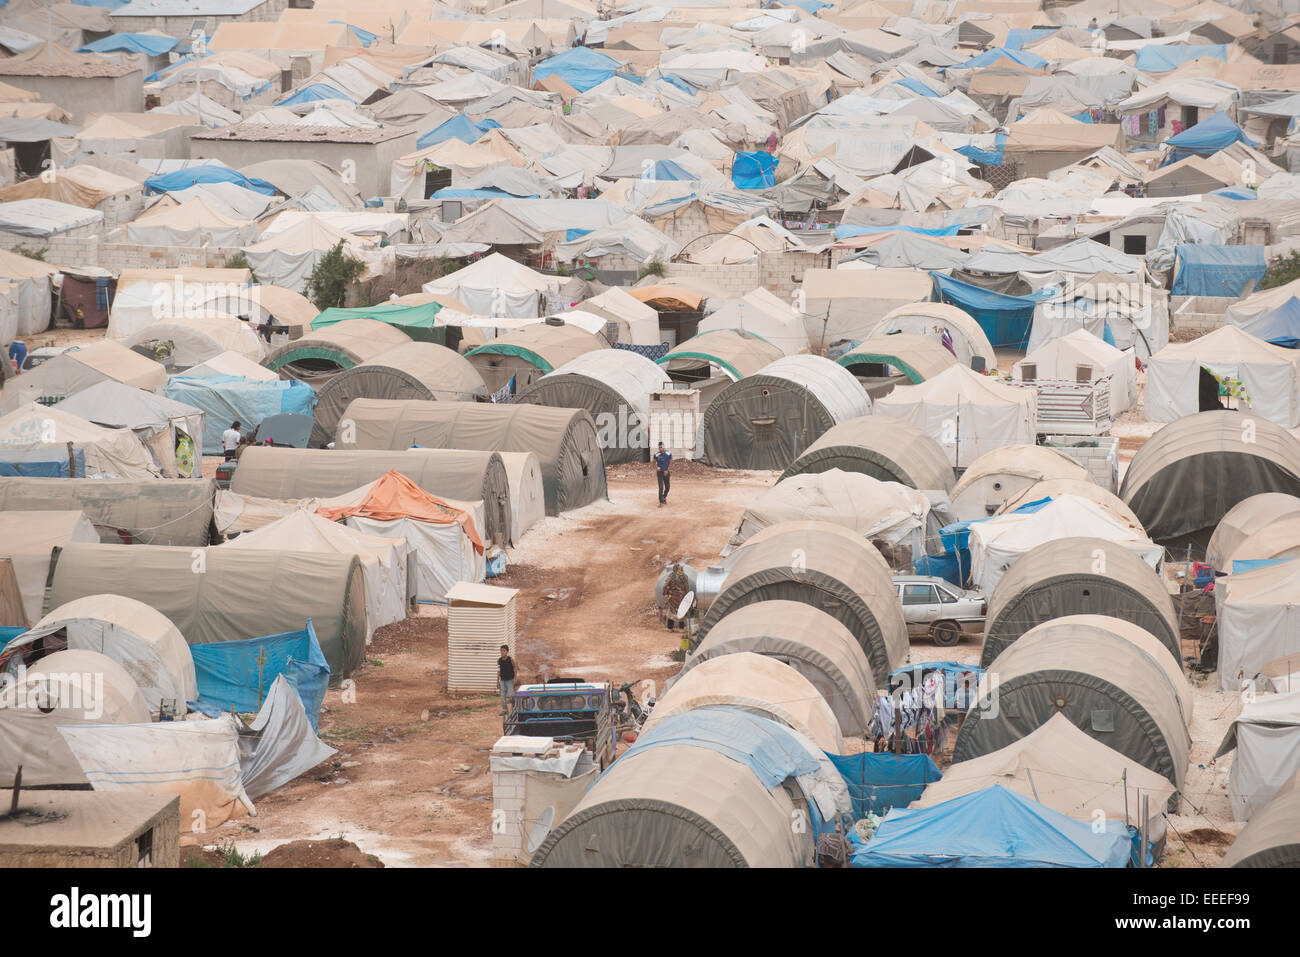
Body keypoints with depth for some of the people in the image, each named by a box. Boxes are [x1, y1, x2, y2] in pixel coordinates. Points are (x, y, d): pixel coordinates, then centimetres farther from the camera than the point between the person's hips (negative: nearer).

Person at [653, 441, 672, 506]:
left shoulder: (669, 453, -4)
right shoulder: (656, 454, -5)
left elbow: (670, 463, 3)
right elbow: (654, 462, 10)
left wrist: (667, 470, -8)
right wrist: (656, 468, -9)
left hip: (666, 472, 2)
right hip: (659, 472, -2)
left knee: (667, 487, 11)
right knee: (661, 487, -12)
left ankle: (664, 498, 38)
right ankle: (661, 502, -11)